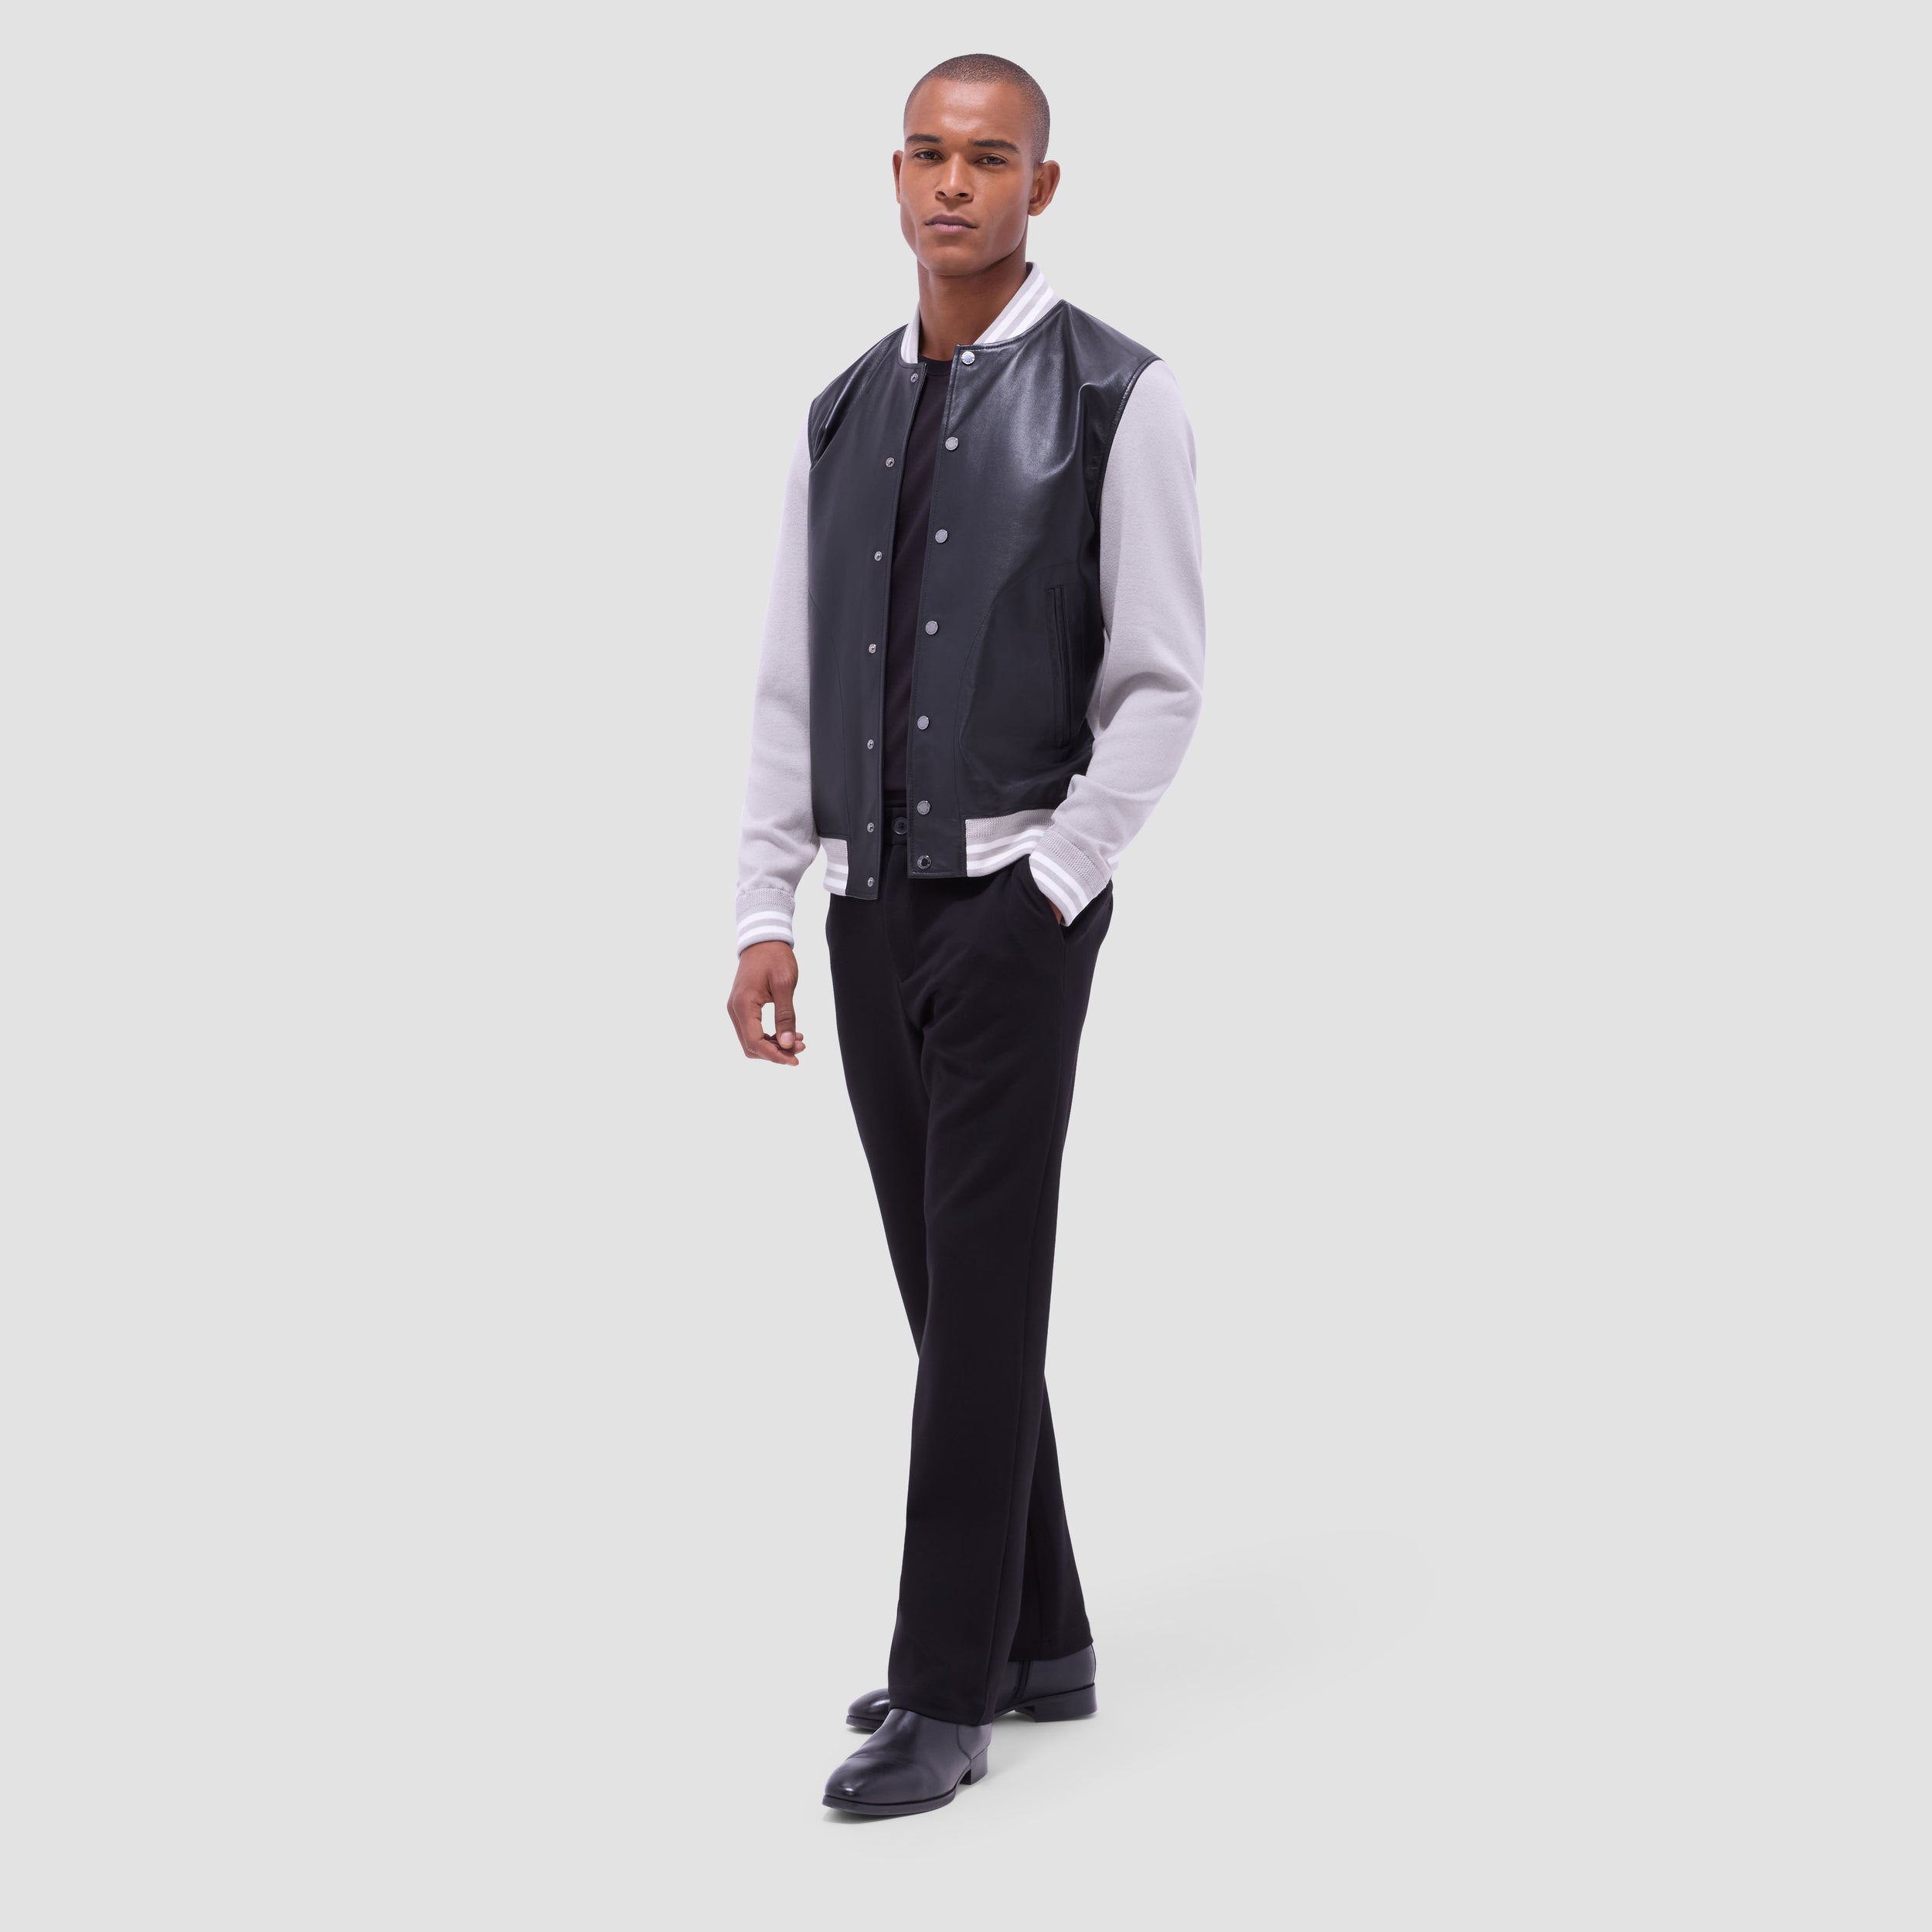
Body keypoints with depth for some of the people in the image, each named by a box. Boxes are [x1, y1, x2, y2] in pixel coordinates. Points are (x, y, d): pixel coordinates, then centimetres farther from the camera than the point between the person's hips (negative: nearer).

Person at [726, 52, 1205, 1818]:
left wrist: (1050, 889, -14)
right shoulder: (844, 414, 12)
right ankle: (1040, 1641, 22)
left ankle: (947, 1691, 1)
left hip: (1017, 901, -6)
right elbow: (793, 686, 12)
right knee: (945, 1292, 11)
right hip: (873, 909, 6)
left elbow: (1160, 684, -8)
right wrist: (765, 914, 6)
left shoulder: (1119, 400, -6)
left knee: (983, 1295, -6)